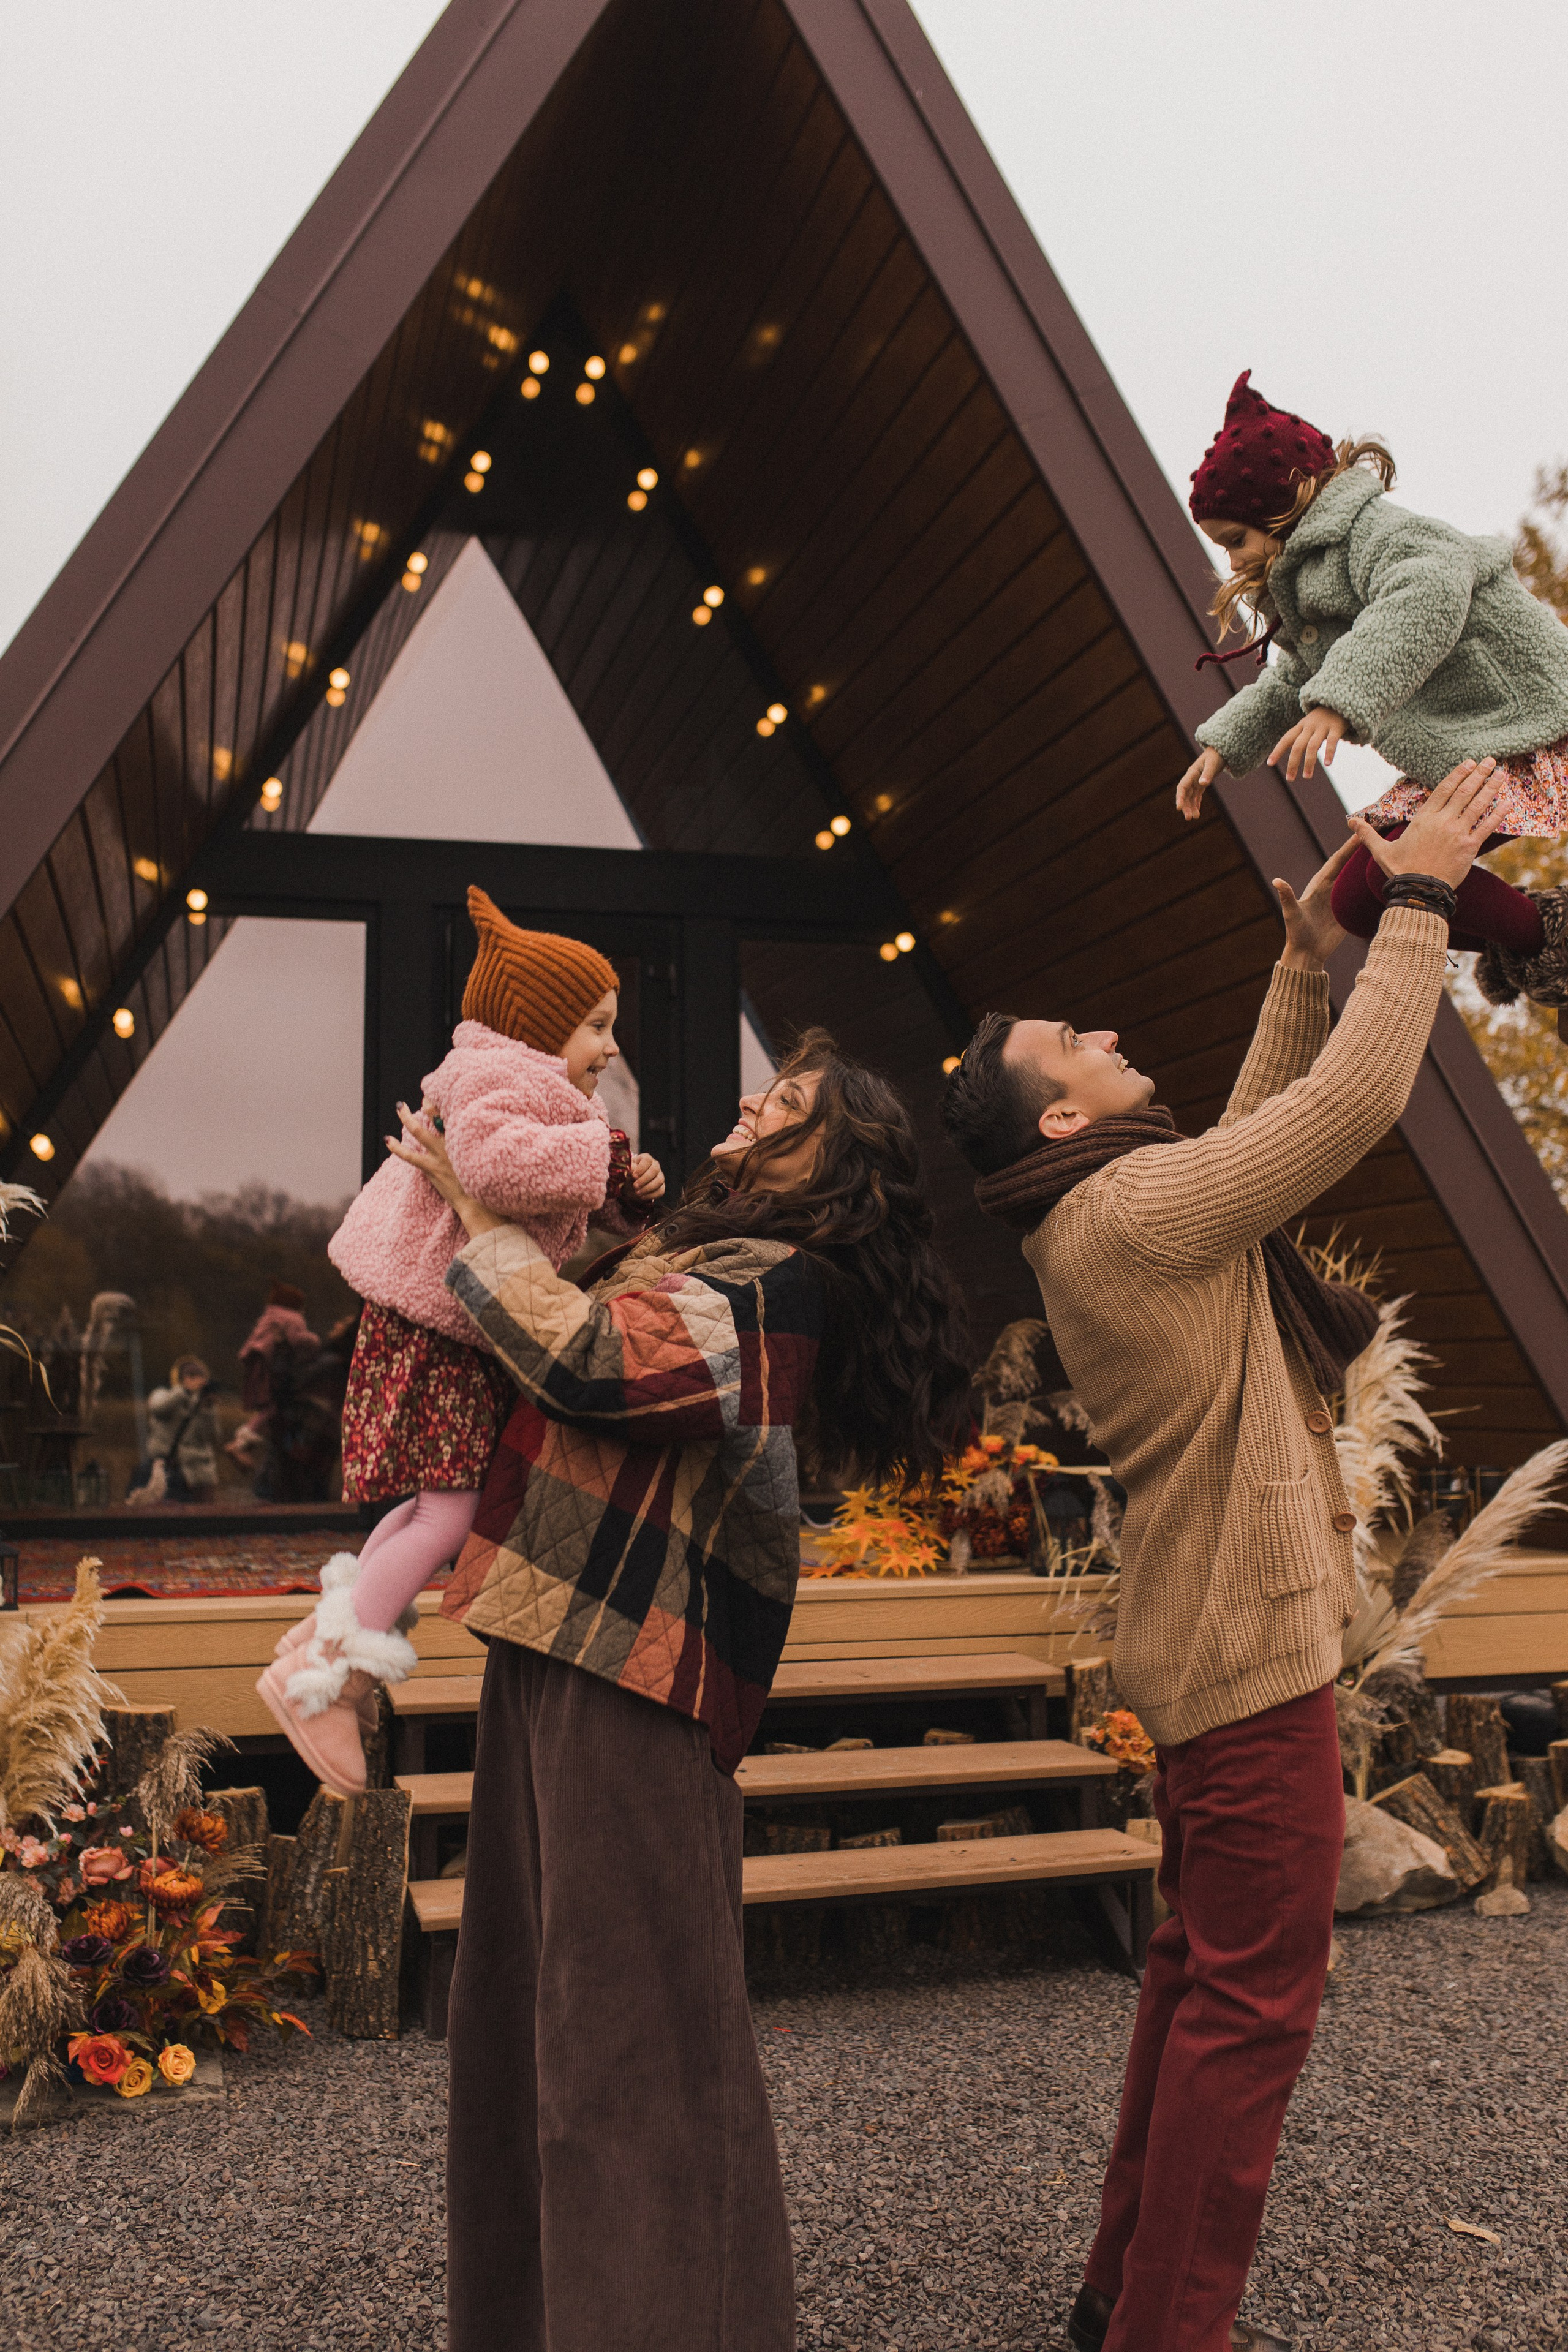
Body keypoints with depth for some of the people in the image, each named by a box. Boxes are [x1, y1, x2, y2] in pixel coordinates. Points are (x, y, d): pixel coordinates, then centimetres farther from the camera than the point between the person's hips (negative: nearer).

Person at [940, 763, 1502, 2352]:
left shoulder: (1110, 1218, 12)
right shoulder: (1135, 1206, -18)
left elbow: (1262, 1123, 19)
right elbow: (1351, 1104, -21)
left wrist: (1306, 958, 13)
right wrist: (1417, 903, -10)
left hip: (1203, 1641, 10)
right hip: (1249, 1644, -10)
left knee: (1201, 1972, 19)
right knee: (1255, 2001, -1)